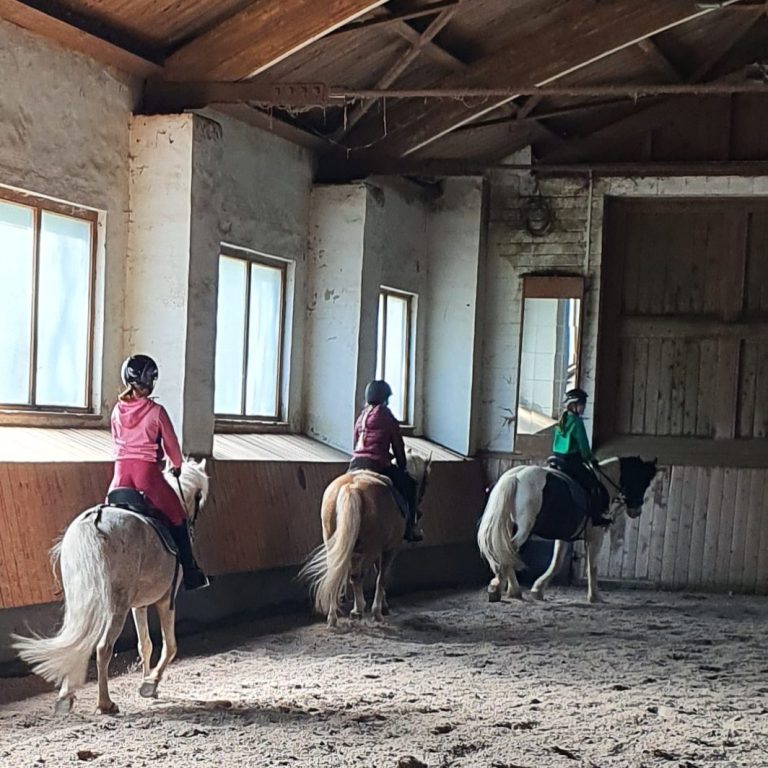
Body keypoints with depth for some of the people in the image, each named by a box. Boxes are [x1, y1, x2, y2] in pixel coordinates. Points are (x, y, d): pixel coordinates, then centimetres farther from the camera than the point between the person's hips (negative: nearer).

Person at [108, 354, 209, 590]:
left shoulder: (118, 411, 4)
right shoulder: (156, 411, -8)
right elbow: (171, 444, 2)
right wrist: (177, 465, 20)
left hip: (121, 472, 4)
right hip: (147, 473, -4)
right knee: (176, 518, 10)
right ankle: (190, 575, 13)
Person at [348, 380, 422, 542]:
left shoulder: (361, 418, 17)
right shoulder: (389, 420, 1)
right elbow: (398, 448, 6)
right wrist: (403, 467, 20)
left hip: (355, 464, 6)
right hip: (378, 465, -6)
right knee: (409, 484, 8)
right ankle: (410, 527, 7)